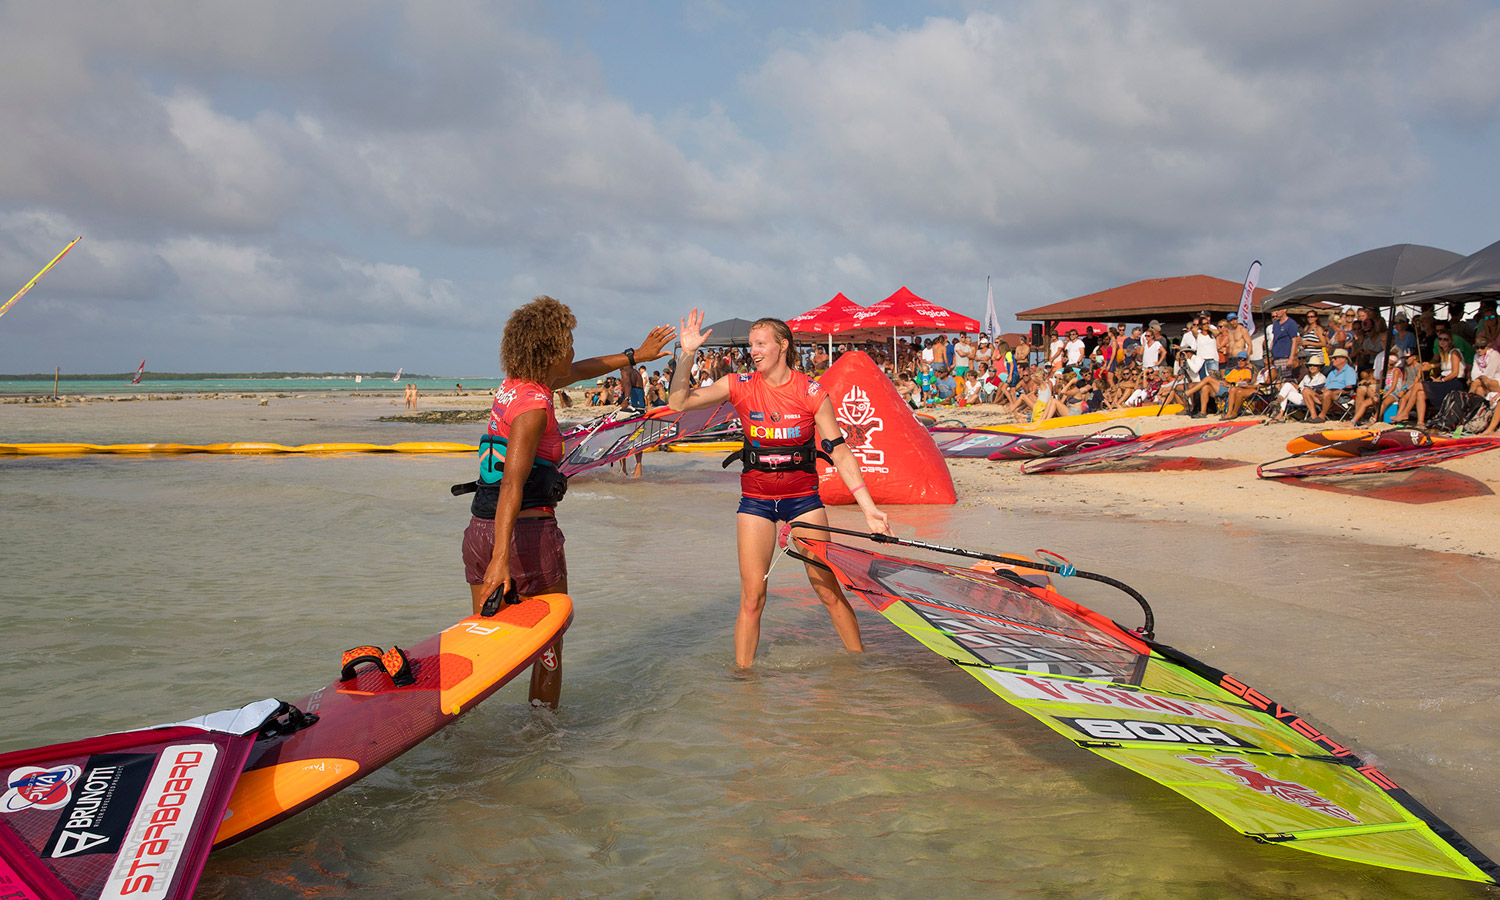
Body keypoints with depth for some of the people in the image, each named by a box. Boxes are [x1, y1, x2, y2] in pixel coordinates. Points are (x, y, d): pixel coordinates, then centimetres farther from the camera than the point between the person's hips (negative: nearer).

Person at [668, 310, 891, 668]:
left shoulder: (812, 393, -9)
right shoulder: (740, 387, -6)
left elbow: (840, 453, -7)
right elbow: (679, 402, -9)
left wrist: (869, 508, -10)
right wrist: (687, 353, -21)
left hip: (803, 496, -1)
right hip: (756, 499, 1)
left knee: (830, 591, 0)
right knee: (752, 598, -2)